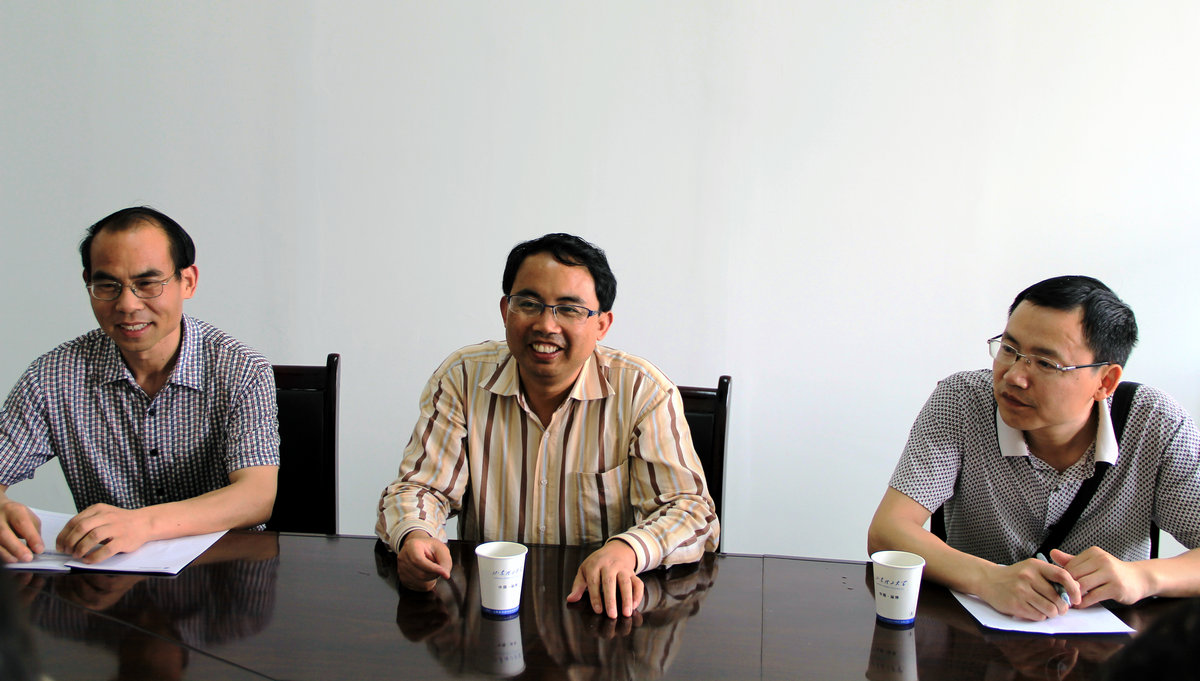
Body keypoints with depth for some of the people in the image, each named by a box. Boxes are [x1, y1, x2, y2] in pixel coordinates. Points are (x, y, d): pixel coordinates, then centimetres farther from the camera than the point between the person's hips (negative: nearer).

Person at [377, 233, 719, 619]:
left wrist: (625, 551, -32)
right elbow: (419, 488, 1)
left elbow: (692, 512, -10)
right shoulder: (461, 378, 0)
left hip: (602, 607, -2)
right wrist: (413, 538, -23)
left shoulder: (643, 392, -6)